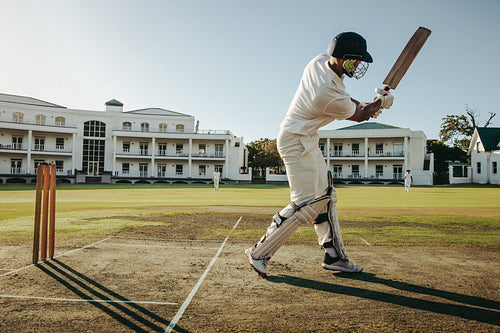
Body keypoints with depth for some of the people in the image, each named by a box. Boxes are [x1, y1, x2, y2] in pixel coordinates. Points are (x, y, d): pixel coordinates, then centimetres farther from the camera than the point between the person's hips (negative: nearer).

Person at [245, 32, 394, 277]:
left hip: (308, 140, 11)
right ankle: (259, 253, -2)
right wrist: (379, 102, 13)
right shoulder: (331, 96, -27)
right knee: (305, 205, -12)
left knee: (324, 196, 12)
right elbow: (358, 116, -6)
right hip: (296, 142, -11)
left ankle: (334, 256, 21)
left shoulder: (319, 62, -2)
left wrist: (364, 105, 7)